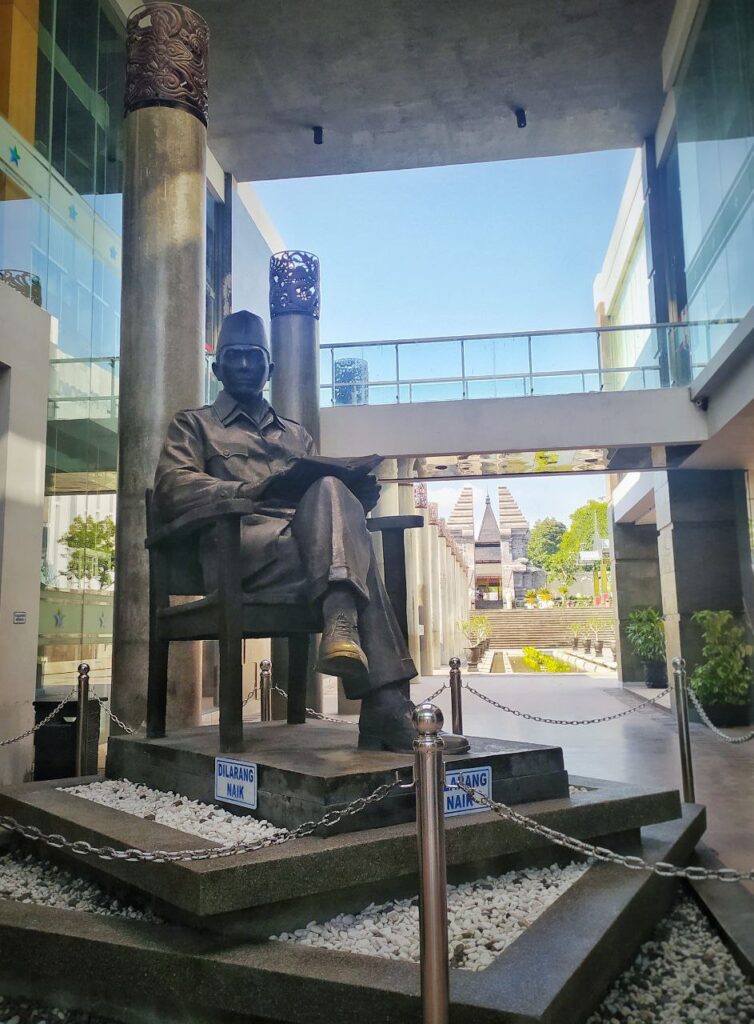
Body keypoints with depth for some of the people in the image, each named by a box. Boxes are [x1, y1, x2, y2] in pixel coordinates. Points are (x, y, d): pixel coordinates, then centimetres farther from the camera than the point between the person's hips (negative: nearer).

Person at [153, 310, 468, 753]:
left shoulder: (297, 434, 35)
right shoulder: (194, 425, 22)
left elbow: (324, 486, 23)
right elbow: (173, 489, 1)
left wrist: (359, 495, -4)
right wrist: (259, 489, -17)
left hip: (309, 544, 4)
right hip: (239, 549, -4)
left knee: (331, 492, -33)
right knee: (356, 558, -33)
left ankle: (342, 625, -50)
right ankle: (386, 706, -40)